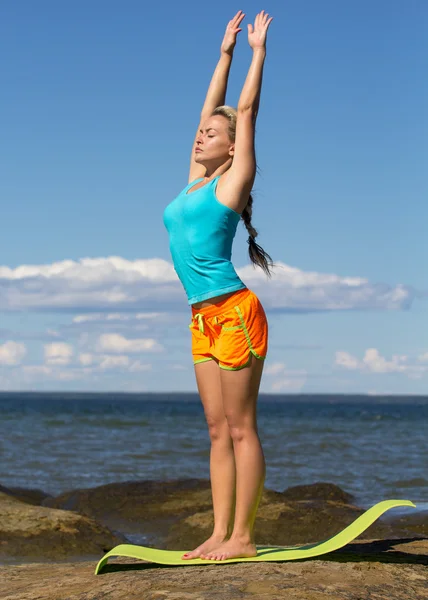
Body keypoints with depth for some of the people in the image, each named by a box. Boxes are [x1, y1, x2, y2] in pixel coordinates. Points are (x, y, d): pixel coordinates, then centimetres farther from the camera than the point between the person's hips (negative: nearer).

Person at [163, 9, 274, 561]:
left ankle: (242, 536, -3)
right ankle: (220, 533, 9)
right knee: (218, 430, 7)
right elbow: (211, 107, 24)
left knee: (241, 428, -5)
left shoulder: (232, 180, -1)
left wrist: (258, 50, 12)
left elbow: (247, 109, 3)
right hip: (203, 319, 8)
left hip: (235, 312, -8)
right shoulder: (195, 181, 17)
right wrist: (225, 52, 32)